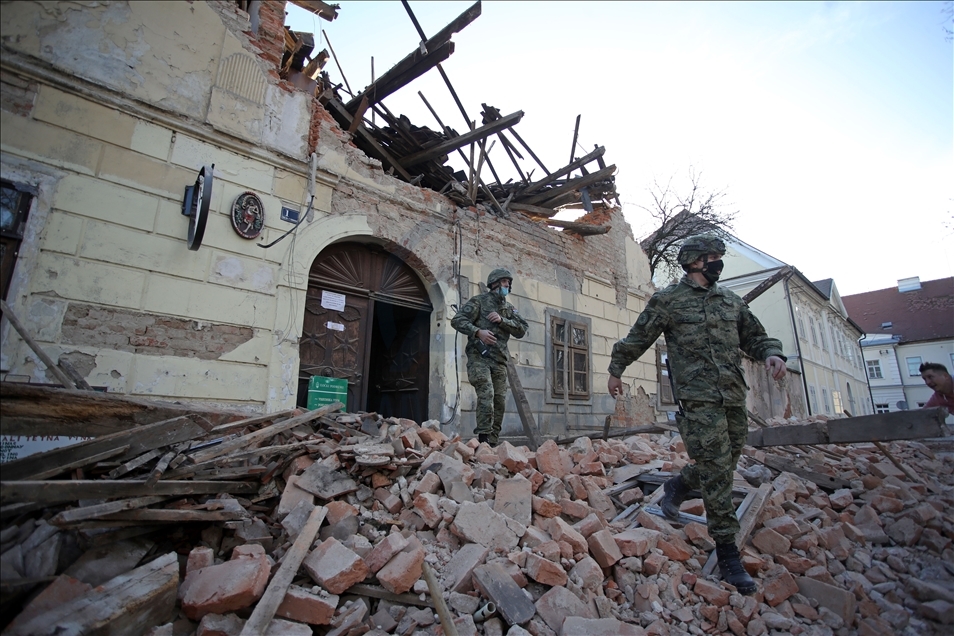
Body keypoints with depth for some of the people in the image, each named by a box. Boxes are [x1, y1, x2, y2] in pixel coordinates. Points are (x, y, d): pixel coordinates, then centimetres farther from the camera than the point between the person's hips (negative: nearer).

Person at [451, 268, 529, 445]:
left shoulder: (509, 308, 18)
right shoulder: (479, 301, 3)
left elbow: (522, 329, 5)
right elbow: (457, 320, -6)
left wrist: (502, 320, -9)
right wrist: (478, 331, -19)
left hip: (499, 360, 6)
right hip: (479, 356, -5)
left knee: (500, 400, 4)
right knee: (486, 393, -20)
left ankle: (493, 441, 13)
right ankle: (484, 435, -13)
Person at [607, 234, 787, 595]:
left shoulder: (731, 301, 17)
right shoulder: (668, 300, 0)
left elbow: (754, 336, 20)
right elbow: (638, 338, 6)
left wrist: (771, 353, -2)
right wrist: (616, 369, 12)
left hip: (734, 397, 7)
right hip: (698, 398, -6)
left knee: (725, 464, 13)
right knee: (716, 470, -6)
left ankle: (677, 486, 40)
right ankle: (727, 551, 6)